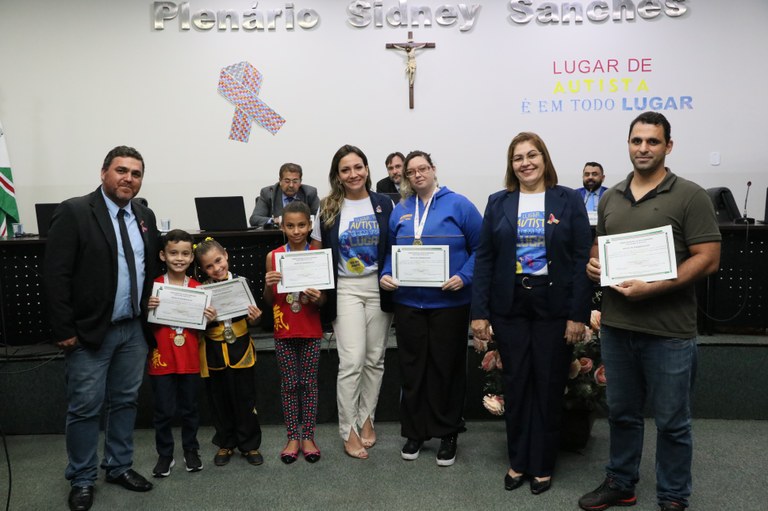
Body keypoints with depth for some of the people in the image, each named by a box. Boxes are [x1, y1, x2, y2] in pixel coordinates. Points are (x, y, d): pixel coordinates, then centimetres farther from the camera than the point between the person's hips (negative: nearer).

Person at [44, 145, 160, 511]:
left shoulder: (145, 216, 8)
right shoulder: (74, 212, -11)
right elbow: (55, 274, -14)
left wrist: (151, 311, 8)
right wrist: (64, 330, -15)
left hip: (134, 330, 6)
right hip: (90, 331, -5)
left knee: (125, 402, 16)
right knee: (85, 409, 6)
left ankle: (119, 467, 32)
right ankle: (82, 480, 23)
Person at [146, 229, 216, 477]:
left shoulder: (198, 288, 2)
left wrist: (210, 318, -11)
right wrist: (147, 308, -19)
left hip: (190, 360, 2)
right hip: (161, 360, -2)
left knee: (190, 409, 14)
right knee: (163, 411, 7)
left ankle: (191, 451, 30)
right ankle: (165, 455, 23)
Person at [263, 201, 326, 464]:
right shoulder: (273, 256, -1)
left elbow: (324, 300, 0)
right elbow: (269, 301, 3)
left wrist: (317, 298, -22)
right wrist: (268, 285, -17)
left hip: (311, 331, 0)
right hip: (284, 331, 1)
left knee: (309, 383, 7)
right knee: (289, 384, 8)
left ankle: (308, 436, 19)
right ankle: (292, 437, 20)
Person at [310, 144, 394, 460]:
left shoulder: (384, 204, 3)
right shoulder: (329, 209, 2)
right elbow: (316, 252, 8)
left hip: (379, 288, 2)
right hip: (345, 289, -1)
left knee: (375, 359, 8)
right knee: (352, 361, -8)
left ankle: (366, 419, 25)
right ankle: (349, 431, 5)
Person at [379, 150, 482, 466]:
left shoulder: (458, 205, -3)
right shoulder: (400, 211, 9)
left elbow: (480, 248, -5)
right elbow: (390, 251, 14)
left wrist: (464, 277, -17)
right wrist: (386, 275, -4)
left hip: (449, 301, -3)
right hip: (408, 301, 3)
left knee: (447, 368, 6)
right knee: (412, 368, 10)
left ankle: (448, 434, 22)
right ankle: (415, 432, 25)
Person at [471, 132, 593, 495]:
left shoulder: (568, 200, 0)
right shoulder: (498, 203, 5)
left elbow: (582, 259, -4)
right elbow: (484, 258, 2)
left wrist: (578, 314, -10)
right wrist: (479, 312, -4)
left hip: (553, 306, -1)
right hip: (509, 306, 2)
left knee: (549, 385, 7)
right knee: (515, 383, 9)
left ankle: (543, 465, 24)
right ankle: (518, 461, 25)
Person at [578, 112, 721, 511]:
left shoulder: (690, 196, -6)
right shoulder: (611, 197, 10)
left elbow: (708, 259, -11)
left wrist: (651, 288, -20)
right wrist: (593, 263, -3)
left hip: (669, 331, -5)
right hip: (616, 325, 5)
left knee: (672, 422, 9)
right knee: (621, 413, 18)